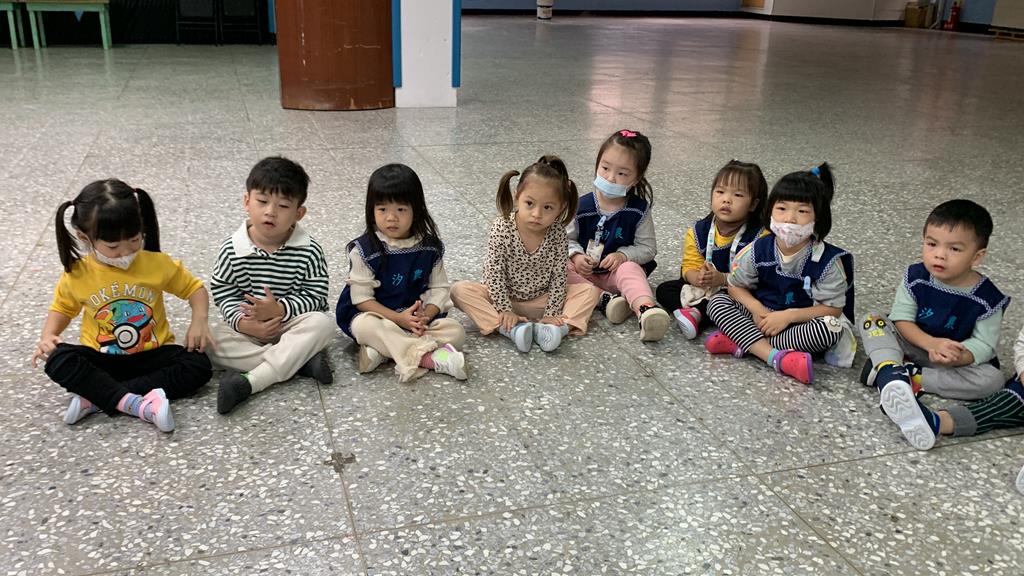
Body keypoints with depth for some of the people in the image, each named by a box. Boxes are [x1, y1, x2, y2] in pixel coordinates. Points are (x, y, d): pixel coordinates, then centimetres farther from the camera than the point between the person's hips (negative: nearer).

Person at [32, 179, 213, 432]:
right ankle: (137, 405, -37)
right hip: (102, 360, 0)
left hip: (151, 355, 0)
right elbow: (61, 309, 13)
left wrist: (199, 321, -16)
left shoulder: (158, 264, -9)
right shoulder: (77, 274, -5)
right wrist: (48, 336, -7)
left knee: (199, 366, -26)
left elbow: (195, 288, 3)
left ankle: (96, 398, -26)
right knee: (58, 361, -28)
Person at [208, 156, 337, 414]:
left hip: (291, 324, -1)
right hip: (248, 327, 2)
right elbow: (223, 291, -3)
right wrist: (243, 322, -20)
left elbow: (315, 297, -11)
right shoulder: (232, 249, -8)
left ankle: (248, 382, -36)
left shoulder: (309, 251, -12)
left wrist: (279, 309, -27)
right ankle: (300, 359, -26)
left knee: (323, 324, -32)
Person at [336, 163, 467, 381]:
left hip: (418, 317, 3)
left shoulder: (430, 247, -1)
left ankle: (384, 350, -28)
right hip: (376, 316, -3)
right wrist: (399, 318, -23)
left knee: (456, 331, -19)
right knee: (363, 326, -36)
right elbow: (362, 297, -13)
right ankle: (430, 359, -37)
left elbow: (439, 288, 1)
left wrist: (425, 316, -20)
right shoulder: (365, 250, -11)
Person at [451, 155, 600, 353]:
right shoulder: (502, 228, -20)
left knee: (590, 290, -14)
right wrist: (505, 311, -21)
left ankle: (555, 329, -35)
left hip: (541, 301, 1)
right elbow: (493, 272, -19)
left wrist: (552, 314, -17)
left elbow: (558, 277, -12)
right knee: (460, 290, -25)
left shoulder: (557, 233, -15)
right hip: (505, 297, -1)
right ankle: (512, 329, -35)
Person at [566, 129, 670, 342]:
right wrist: (576, 256, -16)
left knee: (630, 269, -35)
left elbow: (648, 247, -1)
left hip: (618, 270, -2)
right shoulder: (581, 206, -3)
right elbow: (567, 239, 5)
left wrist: (623, 255, -18)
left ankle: (647, 310, -61)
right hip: (583, 271, 2)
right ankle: (604, 299, -32)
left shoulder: (639, 210, -5)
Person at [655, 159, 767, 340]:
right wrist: (698, 278, -29)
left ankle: (696, 312, -36)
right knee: (663, 290, -10)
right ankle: (696, 314, -32)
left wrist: (722, 279, -31)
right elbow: (690, 267, -5)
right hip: (702, 287, 4)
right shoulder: (697, 232, -2)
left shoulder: (759, 236, -14)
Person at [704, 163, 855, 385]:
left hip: (802, 323, -2)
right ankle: (775, 356, -33)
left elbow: (833, 308, -14)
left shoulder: (827, 260, -16)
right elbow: (736, 285, 3)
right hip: (763, 316, 3)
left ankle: (743, 344, -29)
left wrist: (788, 315, -24)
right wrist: (757, 309, -16)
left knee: (831, 327, -35)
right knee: (717, 301, -17)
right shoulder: (758, 250, -8)